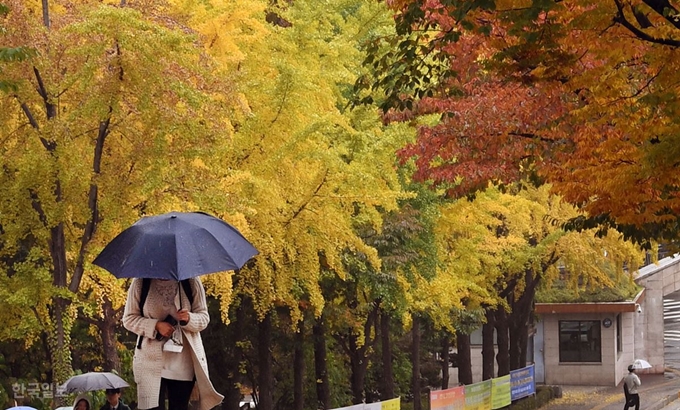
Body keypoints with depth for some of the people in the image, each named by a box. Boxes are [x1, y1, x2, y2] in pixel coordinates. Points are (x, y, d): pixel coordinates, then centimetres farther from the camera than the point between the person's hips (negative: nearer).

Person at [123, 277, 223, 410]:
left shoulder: (191, 282, 2)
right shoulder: (140, 283, 1)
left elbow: (204, 317, 5)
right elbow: (128, 319, 4)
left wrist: (189, 319, -19)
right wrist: (156, 326, -14)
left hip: (184, 362, 1)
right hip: (151, 360, -1)